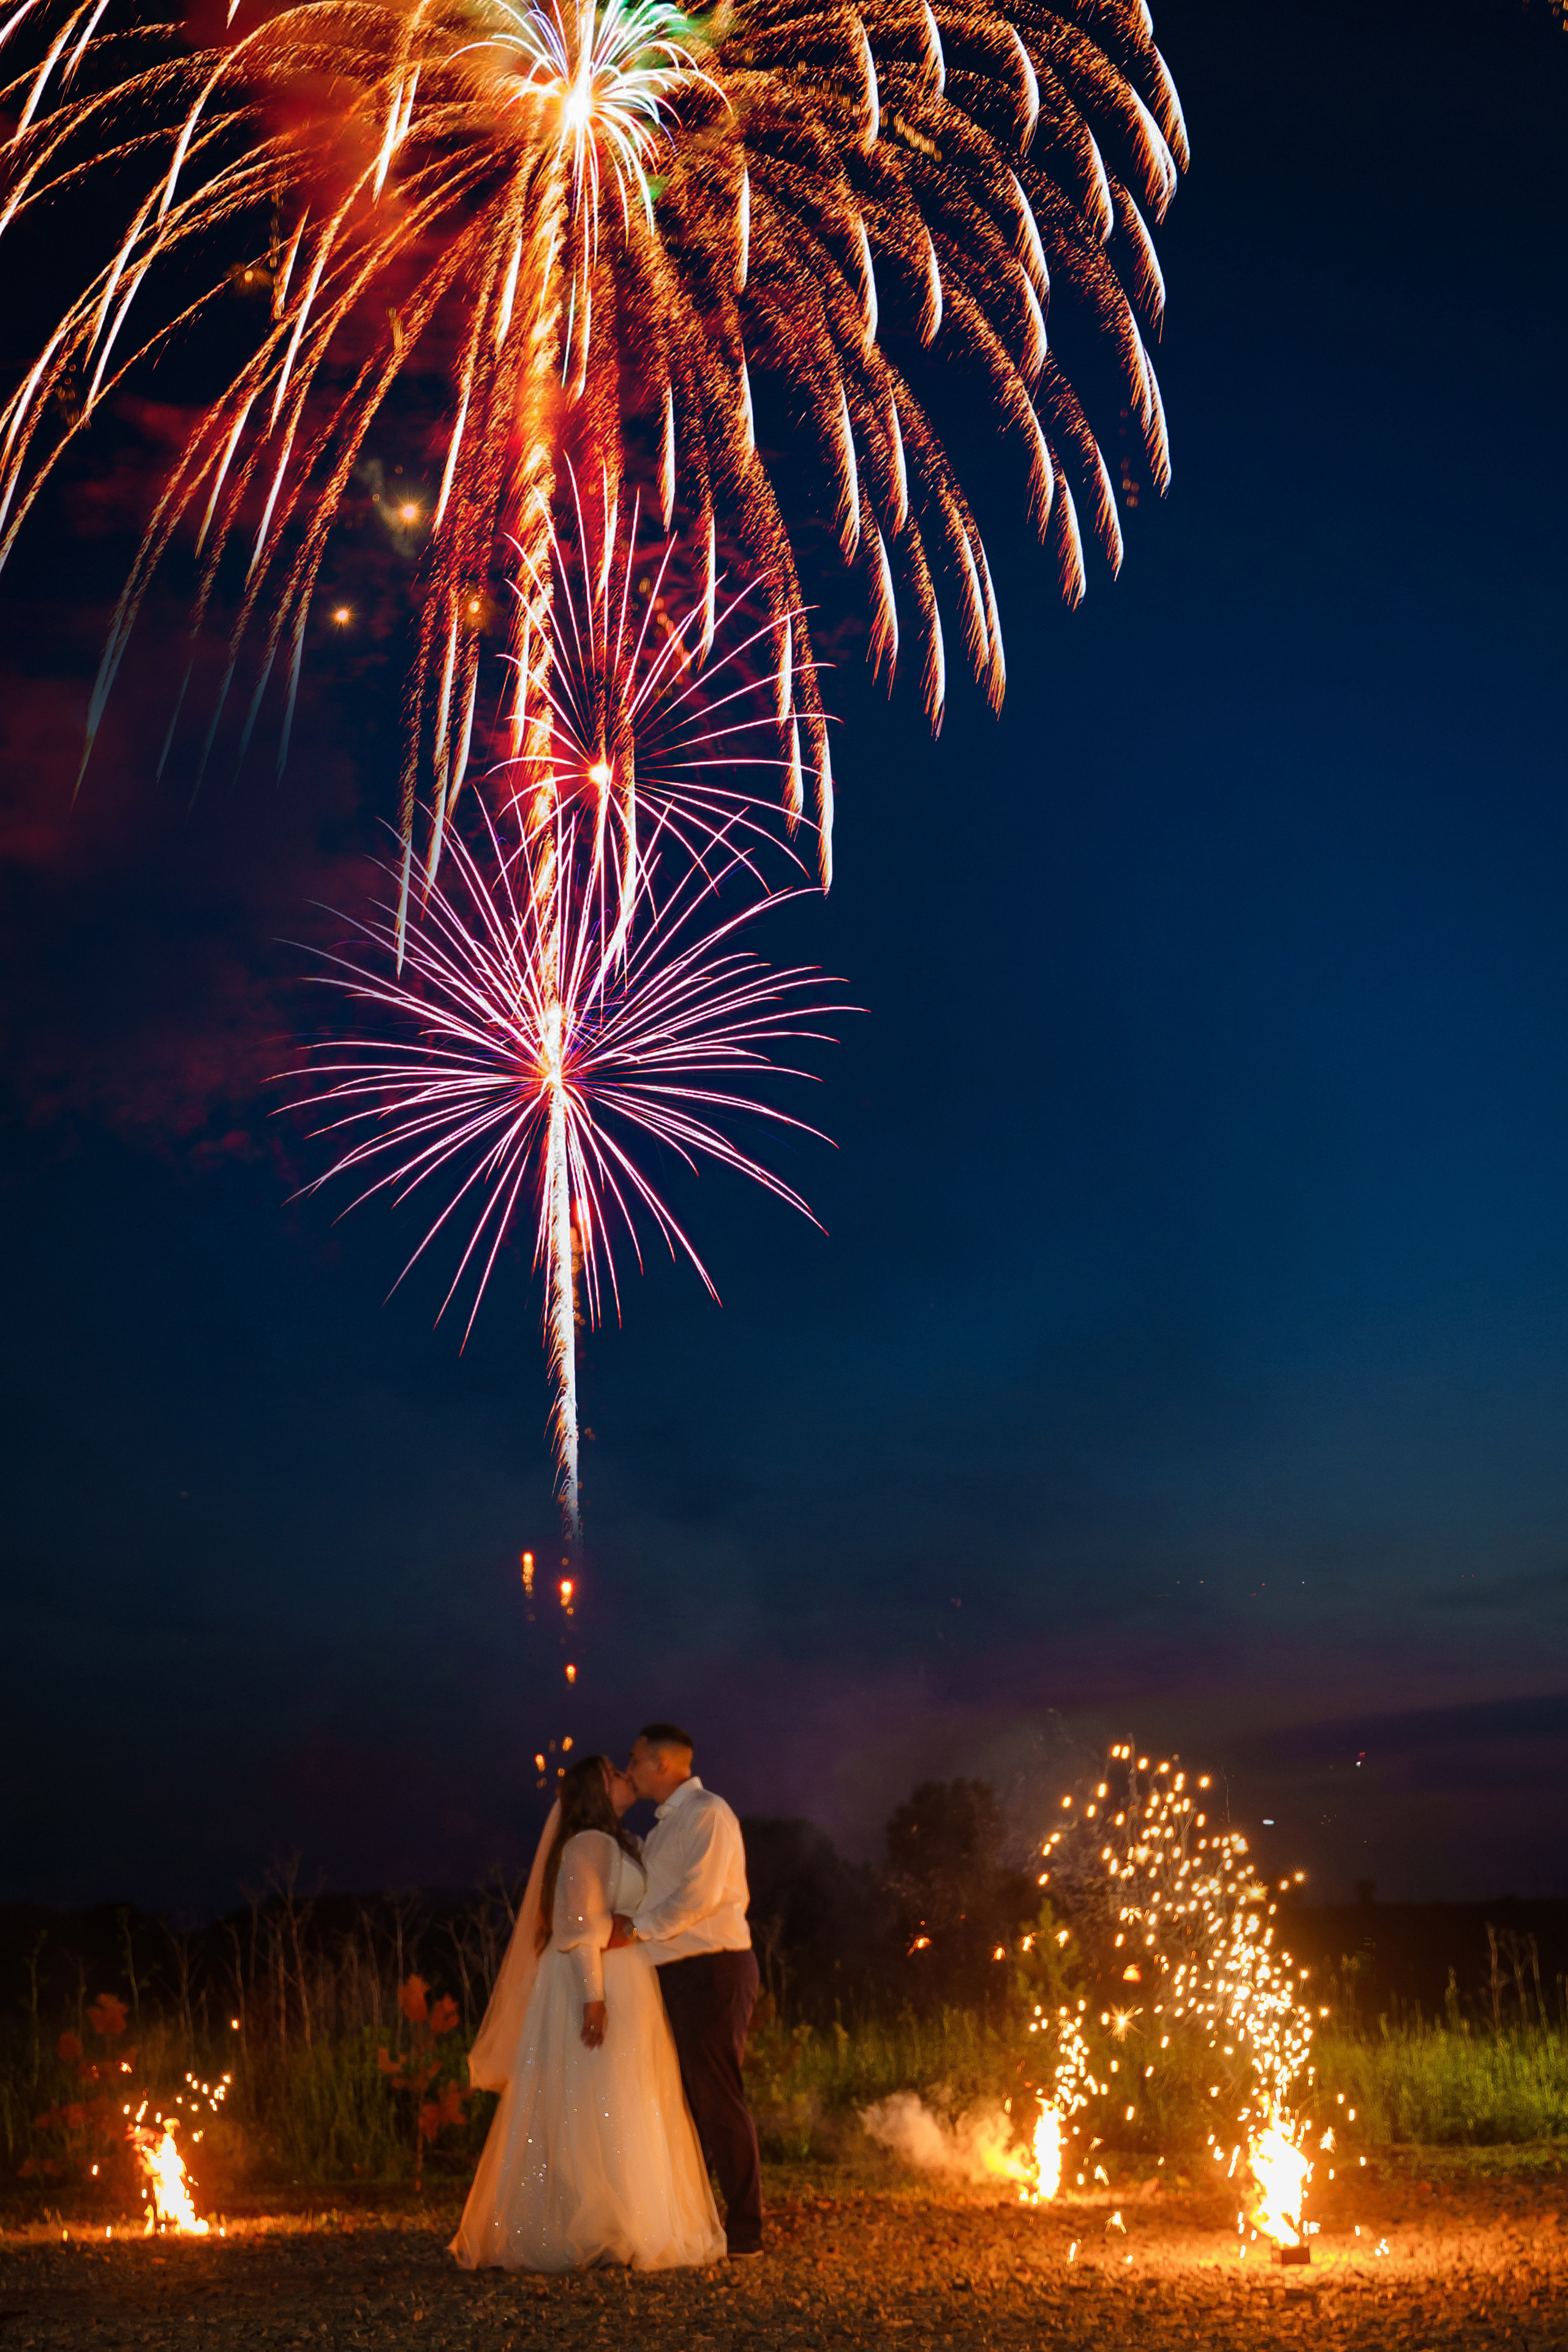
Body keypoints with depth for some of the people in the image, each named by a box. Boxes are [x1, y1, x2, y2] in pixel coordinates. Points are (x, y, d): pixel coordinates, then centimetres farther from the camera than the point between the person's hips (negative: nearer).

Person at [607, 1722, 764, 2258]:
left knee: (718, 2098, -6)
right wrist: (628, 1918, 1)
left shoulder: (707, 1812, -9)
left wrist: (638, 1929, -16)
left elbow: (700, 1893, -19)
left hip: (712, 1968, -9)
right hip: (677, 1972, 9)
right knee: (683, 2098, 12)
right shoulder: (664, 1825, 20)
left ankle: (744, 2230, -1)